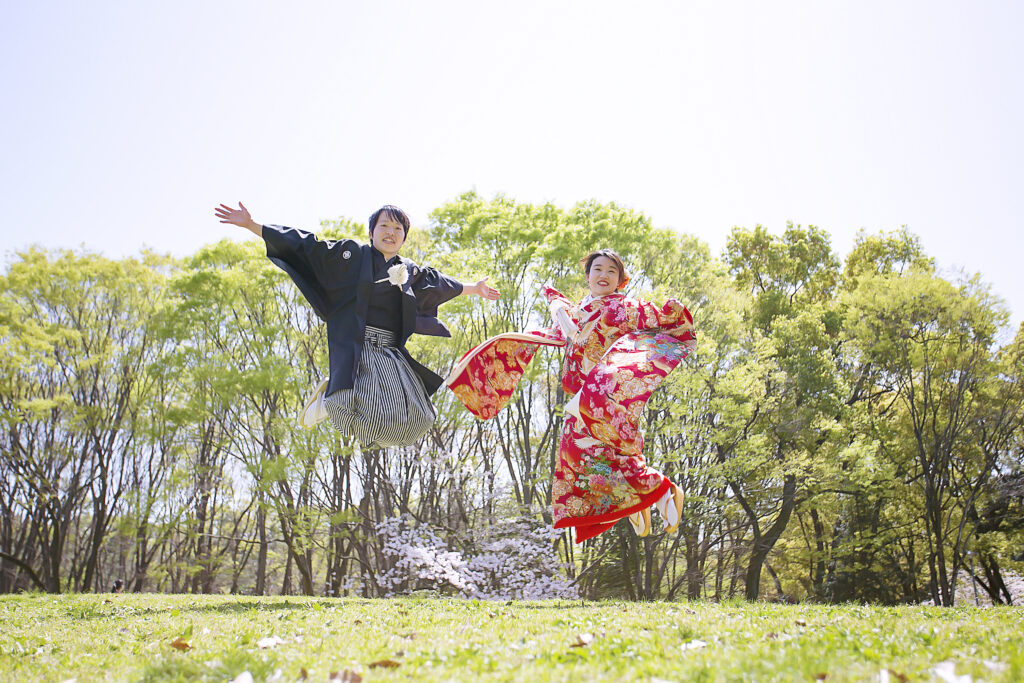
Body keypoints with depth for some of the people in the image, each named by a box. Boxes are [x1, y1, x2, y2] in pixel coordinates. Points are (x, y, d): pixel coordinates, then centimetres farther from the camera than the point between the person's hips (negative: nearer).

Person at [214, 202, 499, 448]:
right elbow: (304, 246, 2)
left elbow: (438, 282, 36)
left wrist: (472, 289, 50)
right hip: (355, 348, -6)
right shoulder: (351, 254, 5)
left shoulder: (410, 272, 18)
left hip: (391, 355, 6)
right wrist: (251, 225, -2)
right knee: (374, 414, -26)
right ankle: (329, 394, 9)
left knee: (415, 418, -5)